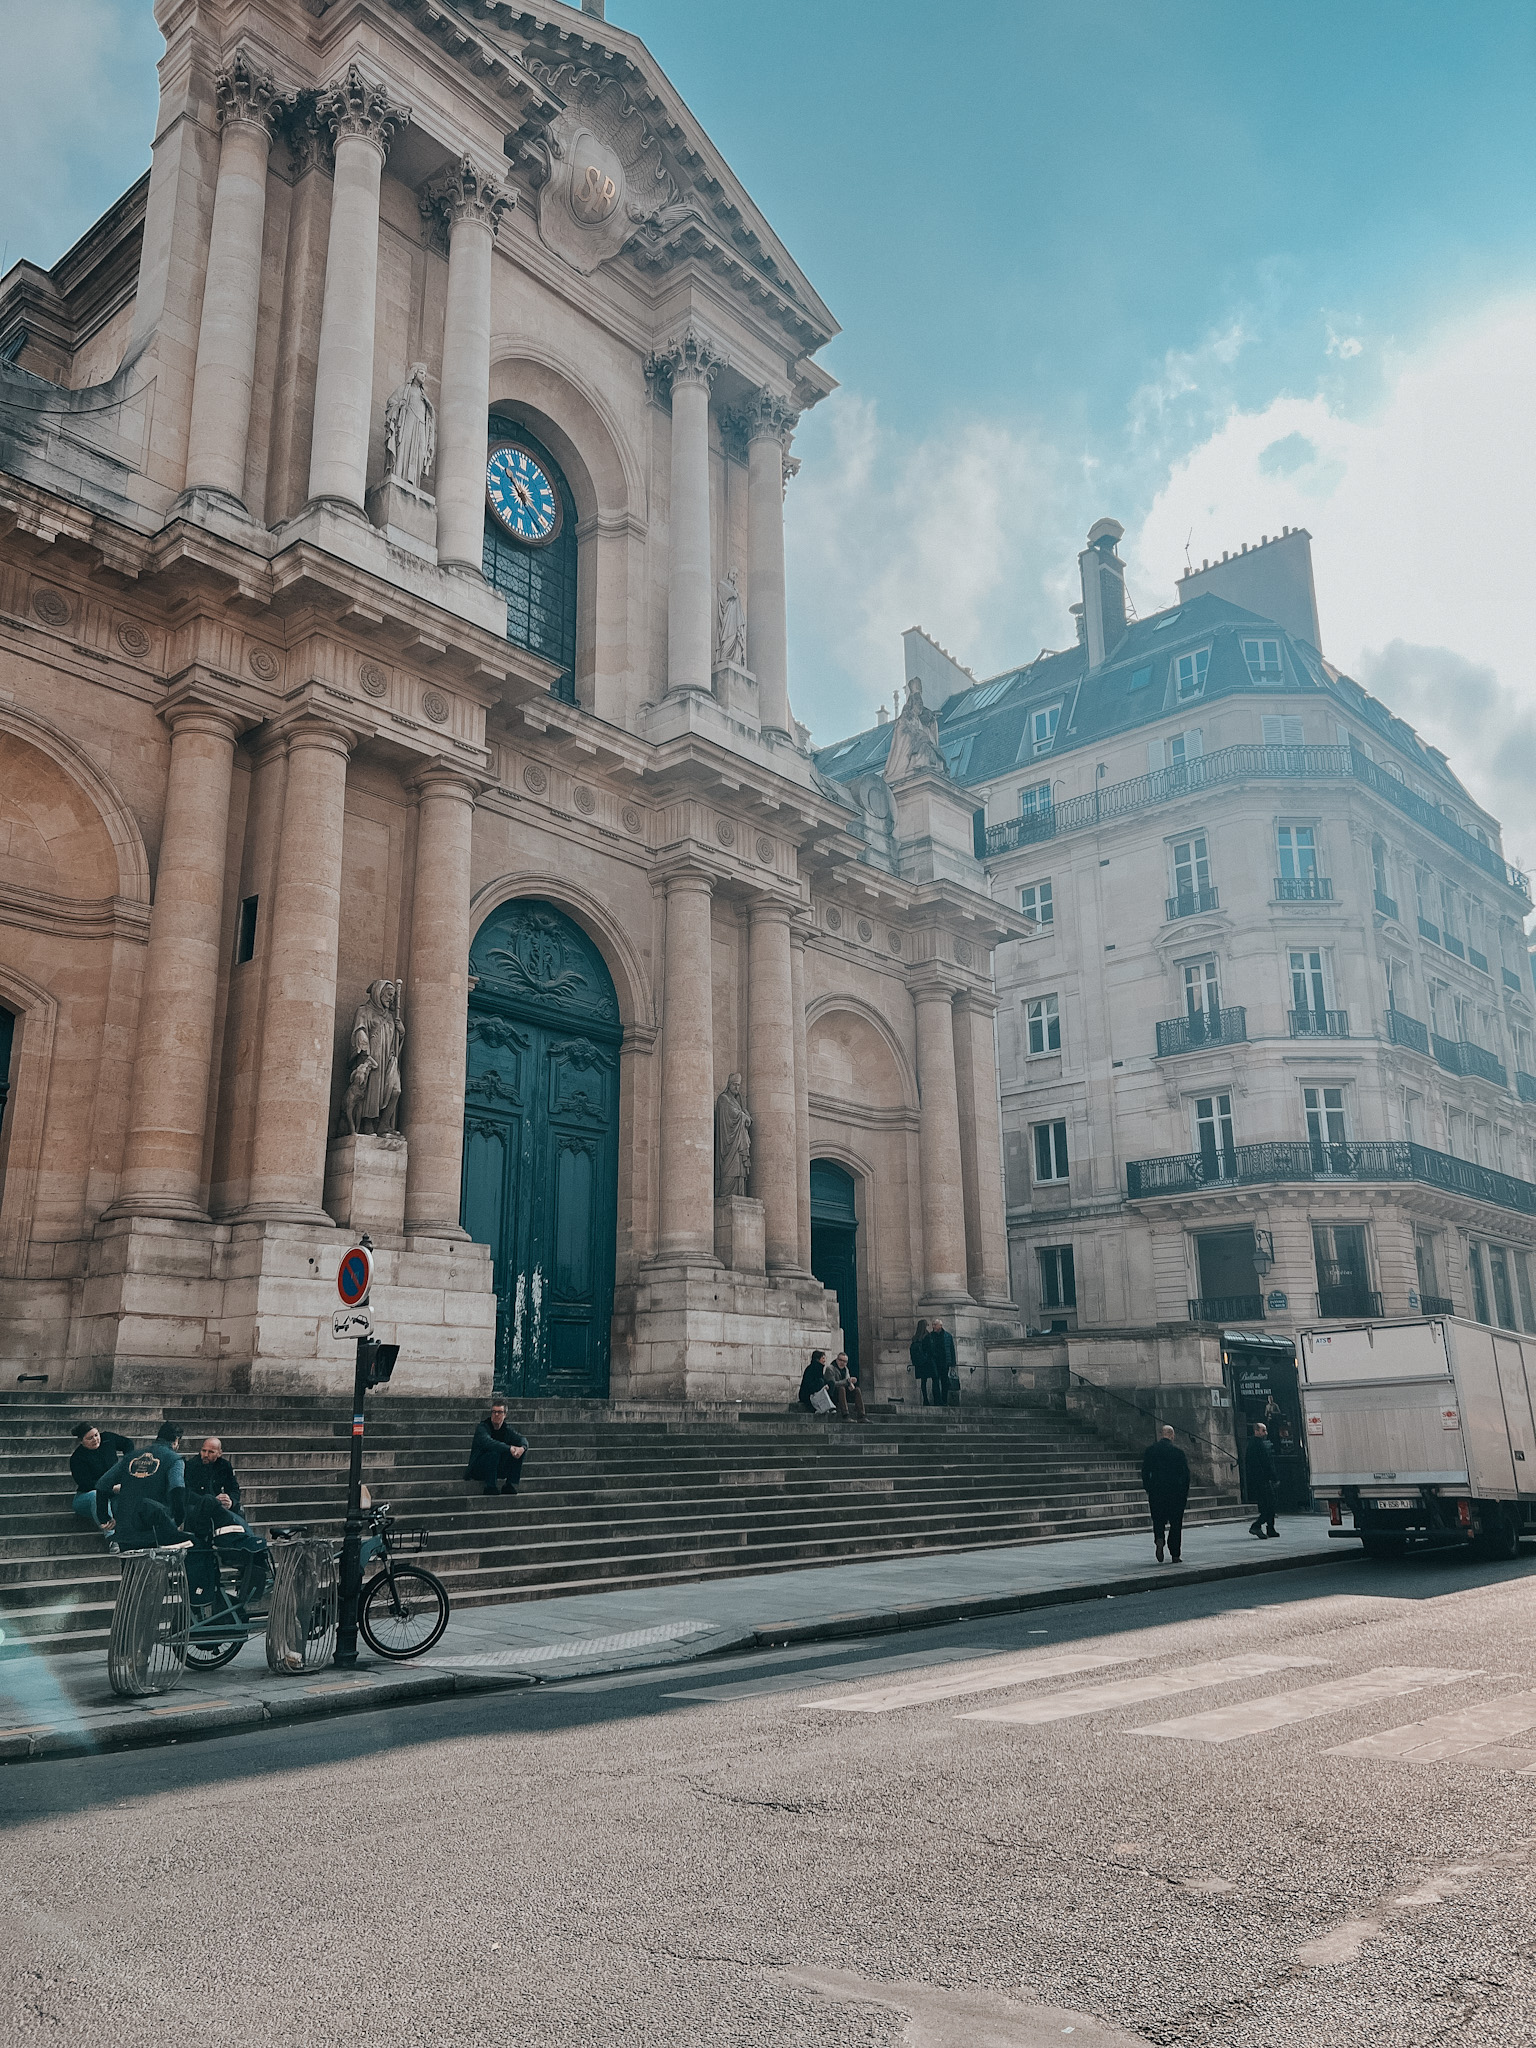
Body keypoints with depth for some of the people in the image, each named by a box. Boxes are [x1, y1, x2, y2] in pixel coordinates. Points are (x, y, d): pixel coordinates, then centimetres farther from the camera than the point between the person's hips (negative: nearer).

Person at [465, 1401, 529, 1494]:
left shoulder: (507, 1429, 4)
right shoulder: (482, 1427, -14)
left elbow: (523, 1439, -6)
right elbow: (487, 1442, -34)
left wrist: (522, 1448, -31)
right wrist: (509, 1448, -42)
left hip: (498, 1469, 6)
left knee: (520, 1451, -10)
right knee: (494, 1452, -33)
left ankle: (510, 1485, -9)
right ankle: (490, 1487, -24)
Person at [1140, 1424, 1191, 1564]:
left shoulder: (1151, 1449, 1)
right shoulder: (1178, 1450, -4)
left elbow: (1145, 1471, 1)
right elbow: (1185, 1473, -3)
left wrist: (1148, 1490, 9)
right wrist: (1185, 1493, 6)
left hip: (1156, 1491, 1)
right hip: (1175, 1492, -1)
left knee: (1158, 1520, 12)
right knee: (1175, 1523, 8)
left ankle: (1159, 1539, -17)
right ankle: (1175, 1555, 8)